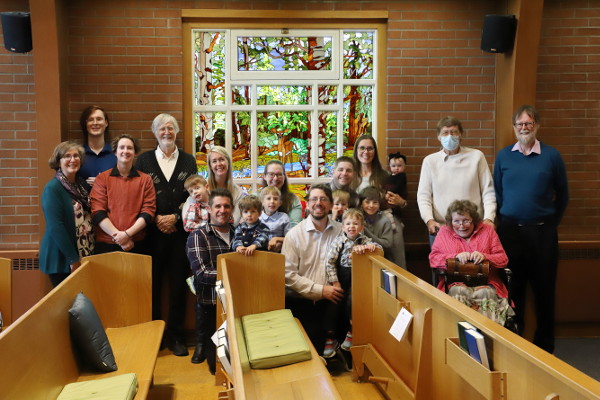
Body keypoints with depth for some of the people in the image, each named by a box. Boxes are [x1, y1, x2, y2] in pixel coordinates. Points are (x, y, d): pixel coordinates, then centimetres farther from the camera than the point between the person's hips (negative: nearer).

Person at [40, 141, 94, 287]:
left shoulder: (82, 183, 9)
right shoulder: (52, 188, -12)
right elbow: (56, 227, -18)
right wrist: (73, 259, -18)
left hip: (86, 255, 6)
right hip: (61, 259, -6)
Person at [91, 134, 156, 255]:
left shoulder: (145, 179, 6)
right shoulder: (102, 178, 5)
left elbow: (148, 211, -1)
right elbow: (97, 212, -3)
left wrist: (127, 233, -13)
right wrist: (117, 236, -13)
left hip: (136, 244, 1)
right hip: (106, 245, 0)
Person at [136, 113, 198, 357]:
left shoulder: (188, 161, 10)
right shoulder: (144, 160, 9)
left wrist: (175, 217, -8)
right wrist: (156, 219, -8)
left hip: (180, 230, 1)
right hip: (153, 232, 0)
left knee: (179, 284, 3)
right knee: (153, 284, 3)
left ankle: (175, 336, 14)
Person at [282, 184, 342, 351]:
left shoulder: (341, 230, 4)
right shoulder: (294, 234, -3)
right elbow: (288, 274, -8)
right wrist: (320, 290, -13)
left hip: (330, 301, 2)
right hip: (300, 303, -2)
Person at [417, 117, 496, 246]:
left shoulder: (476, 156, 4)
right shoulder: (430, 160, 6)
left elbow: (488, 191, 4)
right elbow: (423, 195, 4)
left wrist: (488, 218, -8)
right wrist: (429, 220, -10)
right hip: (440, 227, 1)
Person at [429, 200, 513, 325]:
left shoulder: (487, 230, 16)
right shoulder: (444, 232, 15)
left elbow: (503, 259, 10)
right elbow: (433, 259, 5)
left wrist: (484, 256, -11)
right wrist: (456, 256, -11)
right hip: (455, 283, 0)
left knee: (485, 293, -34)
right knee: (459, 292, -35)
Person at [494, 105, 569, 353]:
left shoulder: (551, 156, 0)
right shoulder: (503, 156, 4)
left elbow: (562, 195, 8)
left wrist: (551, 222, 7)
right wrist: (505, 219, 9)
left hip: (542, 232, -1)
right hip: (510, 230, 1)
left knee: (544, 289, 7)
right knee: (512, 288, 8)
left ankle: (544, 345, 22)